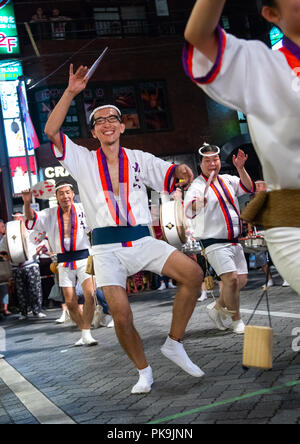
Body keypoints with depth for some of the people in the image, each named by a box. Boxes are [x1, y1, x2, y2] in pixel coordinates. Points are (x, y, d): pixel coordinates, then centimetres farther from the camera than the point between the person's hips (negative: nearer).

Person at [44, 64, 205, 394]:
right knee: (120, 314, -17)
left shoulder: (139, 159, 12)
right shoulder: (83, 160, 9)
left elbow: (172, 179, 5)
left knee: (193, 274, -18)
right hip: (106, 248, -2)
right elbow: (51, 131, -4)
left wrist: (181, 171, -20)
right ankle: (144, 372, 7)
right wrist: (71, 92, -11)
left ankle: (174, 344, -2)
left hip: (142, 241, 2)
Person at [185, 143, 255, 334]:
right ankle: (237, 320, 0)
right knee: (231, 279, -17)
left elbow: (248, 188, -3)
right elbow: (189, 211, -26)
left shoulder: (228, 180, 11)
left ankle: (217, 307, 28)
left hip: (234, 241, 7)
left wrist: (240, 168, -17)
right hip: (215, 243, -7)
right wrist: (198, 203, -49)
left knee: (241, 280, 8)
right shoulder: (198, 186, -9)